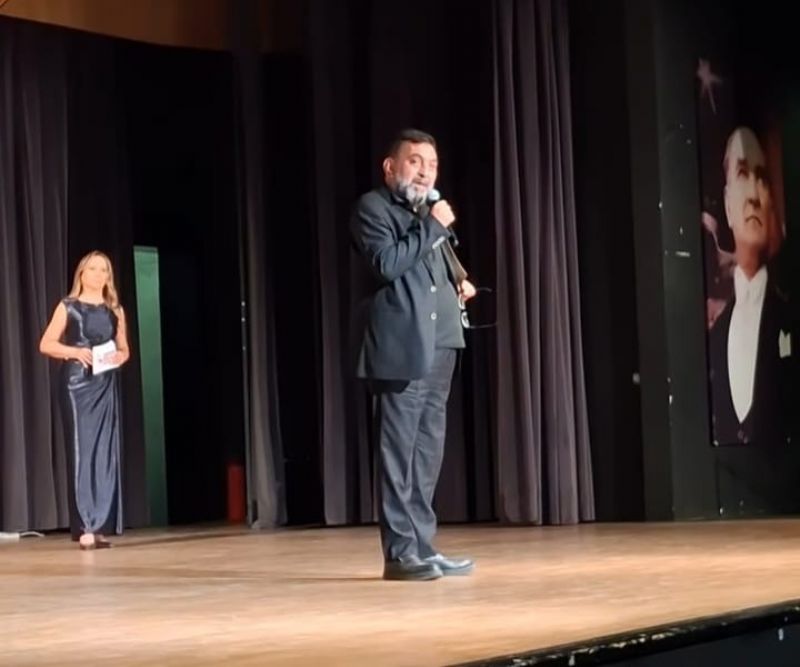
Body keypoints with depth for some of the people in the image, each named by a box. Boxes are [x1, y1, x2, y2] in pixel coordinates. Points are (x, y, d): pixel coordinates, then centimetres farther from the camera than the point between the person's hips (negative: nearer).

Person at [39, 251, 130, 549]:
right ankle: (85, 527, -12)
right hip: (77, 383, -4)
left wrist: (121, 356, -5)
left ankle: (101, 525, 6)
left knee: (105, 451, 2)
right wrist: (75, 351, -17)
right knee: (81, 450, -8)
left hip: (106, 385, 4)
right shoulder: (68, 307, 3)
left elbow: (125, 348, 18)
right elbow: (46, 344, -2)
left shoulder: (115, 310, 13)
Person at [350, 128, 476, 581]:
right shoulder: (373, 207, -1)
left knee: (428, 452, 7)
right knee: (399, 452, -7)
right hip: (401, 348, -8)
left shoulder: (428, 212, 24)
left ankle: (422, 547, 10)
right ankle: (400, 552, -5)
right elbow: (387, 264, -17)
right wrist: (432, 226, -12)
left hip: (439, 345, 8)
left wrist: (460, 281, 17)